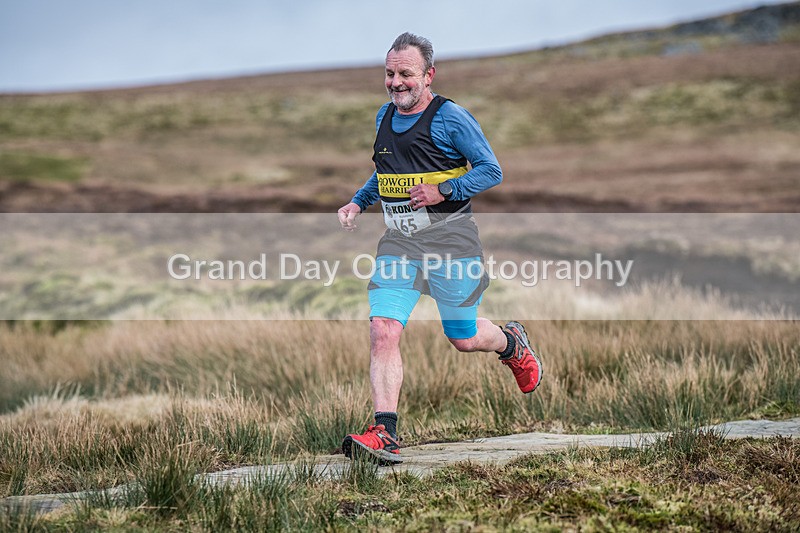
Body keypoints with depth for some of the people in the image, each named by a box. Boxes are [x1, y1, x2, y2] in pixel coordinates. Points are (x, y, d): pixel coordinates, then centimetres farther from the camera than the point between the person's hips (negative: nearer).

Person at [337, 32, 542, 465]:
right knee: (383, 332, -14)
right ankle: (384, 435, -17)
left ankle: (513, 345, 44)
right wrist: (358, 202, 13)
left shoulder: (451, 118, -9)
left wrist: (443, 191, -20)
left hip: (448, 239, -5)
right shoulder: (385, 116, 11)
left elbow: (491, 170, -8)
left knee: (463, 339, 8)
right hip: (398, 242, 5)